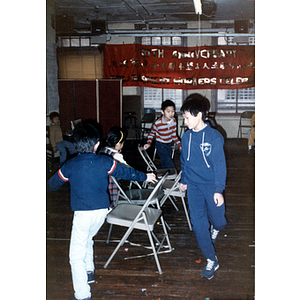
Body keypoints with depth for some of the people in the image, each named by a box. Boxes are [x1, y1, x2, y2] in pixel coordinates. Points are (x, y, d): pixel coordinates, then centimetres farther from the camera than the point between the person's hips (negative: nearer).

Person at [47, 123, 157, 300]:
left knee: (77, 254, 3)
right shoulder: (105, 162, 0)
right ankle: (89, 272, 43)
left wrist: (49, 187, 37)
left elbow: (53, 184, 12)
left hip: (83, 213, -4)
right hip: (102, 211, 4)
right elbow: (126, 172, 12)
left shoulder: (70, 165, -4)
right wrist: (145, 177, 28)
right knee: (87, 239, 30)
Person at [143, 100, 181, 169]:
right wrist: (149, 143, -18)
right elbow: (151, 134, -4)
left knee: (165, 165, 19)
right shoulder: (158, 123, -23)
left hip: (169, 145, 6)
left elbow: (174, 135, 2)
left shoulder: (174, 121, -8)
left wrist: (180, 145, -7)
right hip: (161, 146, -6)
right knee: (171, 167, -14)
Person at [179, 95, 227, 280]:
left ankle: (215, 228, 46)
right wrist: (184, 180, 21)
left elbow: (220, 164, -13)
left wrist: (219, 190, -16)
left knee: (218, 221, 7)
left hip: (211, 185, -3)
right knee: (199, 225, -1)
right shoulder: (187, 136, 2)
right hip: (193, 186, 3)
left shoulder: (214, 136, -13)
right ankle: (211, 260, 13)